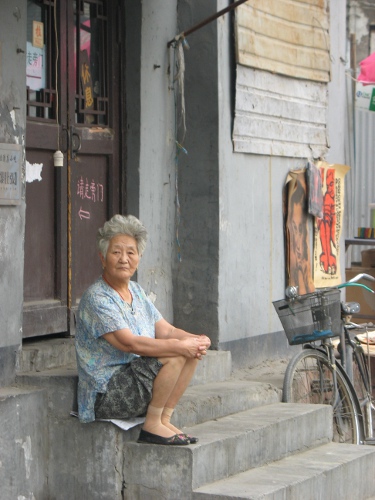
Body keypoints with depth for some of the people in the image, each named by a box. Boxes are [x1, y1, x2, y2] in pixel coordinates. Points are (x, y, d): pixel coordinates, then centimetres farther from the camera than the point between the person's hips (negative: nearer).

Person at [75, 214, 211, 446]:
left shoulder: (136, 291, 14)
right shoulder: (97, 298, -15)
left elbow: (166, 331, 7)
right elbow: (129, 343, -25)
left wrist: (197, 340, -14)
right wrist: (179, 346, -25)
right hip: (106, 395, -9)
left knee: (192, 352, -3)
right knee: (174, 356, -23)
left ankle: (164, 420, -2)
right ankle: (152, 425, -12)